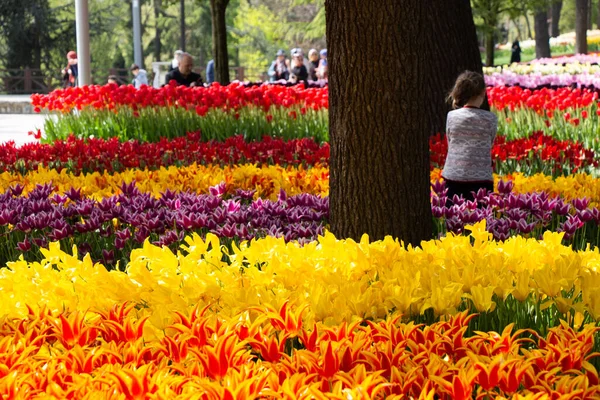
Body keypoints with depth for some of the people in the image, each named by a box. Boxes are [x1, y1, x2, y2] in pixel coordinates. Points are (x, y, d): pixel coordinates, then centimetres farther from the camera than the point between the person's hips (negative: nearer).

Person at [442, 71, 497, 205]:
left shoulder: (452, 116, 0)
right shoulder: (491, 119, -2)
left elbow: (449, 143, 11)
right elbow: (490, 145, 8)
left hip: (453, 178, 1)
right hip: (481, 179, -1)